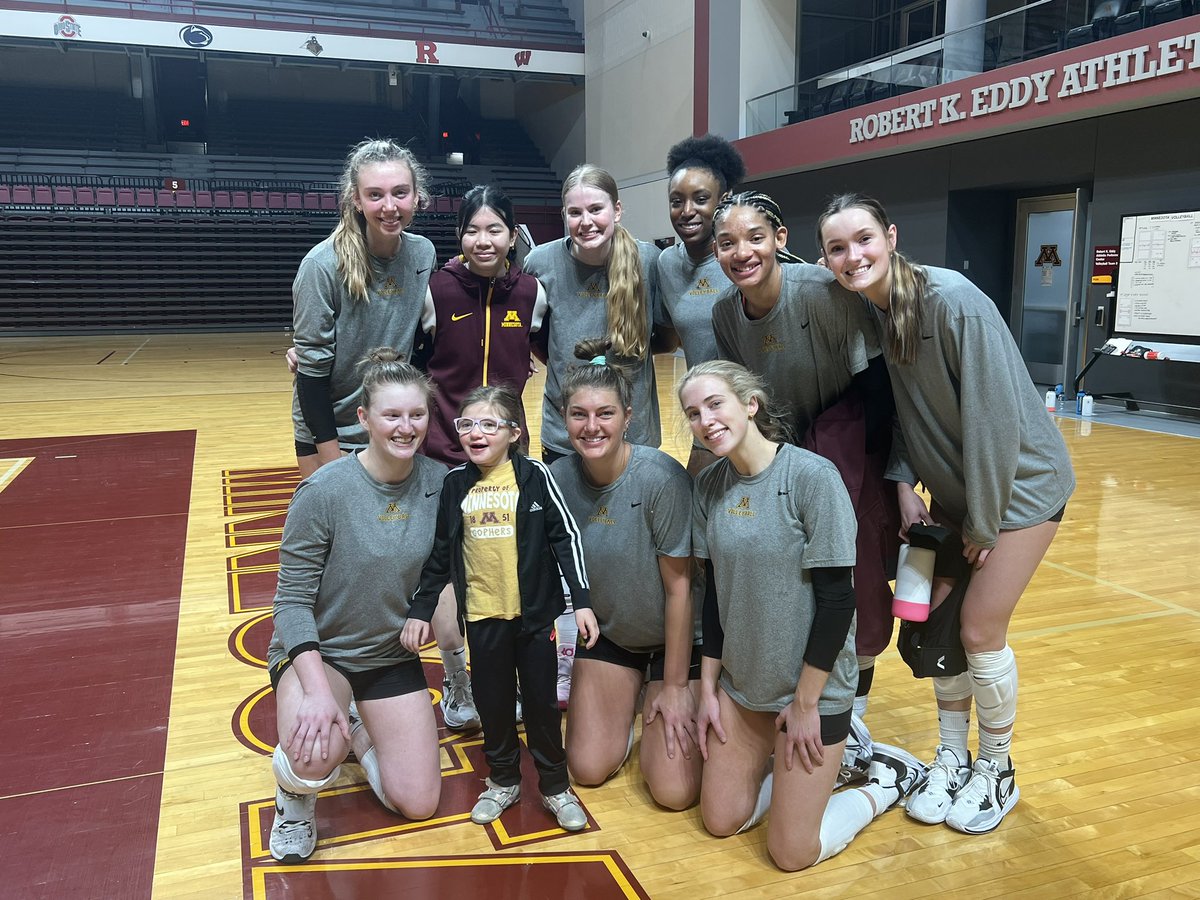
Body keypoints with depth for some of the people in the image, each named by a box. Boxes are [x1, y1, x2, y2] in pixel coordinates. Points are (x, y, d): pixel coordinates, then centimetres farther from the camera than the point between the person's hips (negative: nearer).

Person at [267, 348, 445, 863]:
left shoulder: (437, 483, -12)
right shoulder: (325, 491, -22)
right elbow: (292, 601, -18)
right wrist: (318, 690, -28)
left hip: (392, 656, 4)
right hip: (317, 651, -3)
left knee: (418, 805, 3)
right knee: (314, 758, -33)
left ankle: (359, 730, 30)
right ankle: (295, 791, 5)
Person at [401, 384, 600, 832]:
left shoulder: (534, 475, -7)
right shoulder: (455, 484, 1)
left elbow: (566, 536, -5)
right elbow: (440, 553, 8)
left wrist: (582, 601, -8)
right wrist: (420, 610, 7)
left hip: (534, 611, -2)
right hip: (482, 614, 2)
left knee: (542, 699, 8)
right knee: (492, 700, 12)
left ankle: (555, 785, 26)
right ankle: (503, 780, 33)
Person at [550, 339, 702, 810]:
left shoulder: (661, 477, -27)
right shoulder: (558, 479, -14)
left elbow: (679, 586, -20)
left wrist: (674, 686, -14)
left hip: (676, 639, -3)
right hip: (608, 633, 4)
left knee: (674, 790, -7)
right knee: (589, 768, 1)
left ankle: (657, 698, 21)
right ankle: (630, 700, 29)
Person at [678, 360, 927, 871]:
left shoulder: (812, 477, -21)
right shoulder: (709, 485, -3)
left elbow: (836, 598, -18)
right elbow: (716, 588, 5)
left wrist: (805, 703, -13)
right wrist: (708, 687, 5)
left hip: (814, 686, -6)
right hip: (741, 678, 6)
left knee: (792, 853, 2)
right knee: (721, 820, 13)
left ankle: (889, 777, 25)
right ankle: (828, 760, 33)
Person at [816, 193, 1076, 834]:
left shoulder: (955, 301, -26)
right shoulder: (869, 312, -5)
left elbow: (996, 418, -24)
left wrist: (982, 524, -17)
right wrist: (904, 485, -5)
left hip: (1018, 481, -6)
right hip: (953, 487, 6)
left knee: (980, 629, -3)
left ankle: (997, 771, 21)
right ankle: (952, 757, 27)